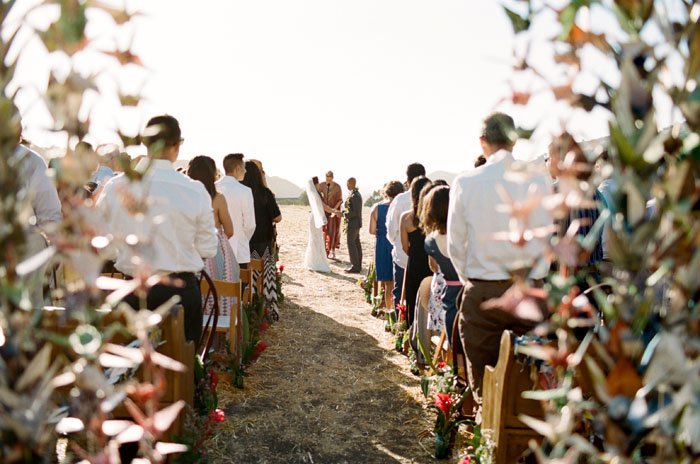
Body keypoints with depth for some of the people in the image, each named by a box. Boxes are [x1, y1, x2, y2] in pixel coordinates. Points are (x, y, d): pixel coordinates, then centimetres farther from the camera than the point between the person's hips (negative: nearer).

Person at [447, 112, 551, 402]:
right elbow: (545, 239, 1)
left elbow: (455, 244, 1)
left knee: (484, 377, 11)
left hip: (481, 292, -1)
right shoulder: (538, 180, -4)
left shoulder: (465, 182, -5)